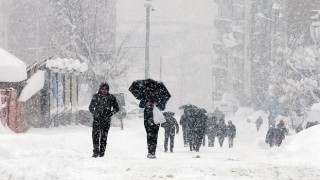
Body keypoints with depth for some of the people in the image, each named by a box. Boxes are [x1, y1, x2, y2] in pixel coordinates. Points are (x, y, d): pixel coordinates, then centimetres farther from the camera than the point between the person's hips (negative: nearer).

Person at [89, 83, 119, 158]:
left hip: (106, 120, 0)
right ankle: (96, 152, -8)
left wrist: (110, 114, -5)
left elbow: (116, 108, 9)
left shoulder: (111, 97, 4)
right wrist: (95, 114, -4)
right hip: (97, 119, 0)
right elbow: (91, 107, 14)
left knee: (104, 136, -3)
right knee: (95, 135, -11)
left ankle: (102, 152, 4)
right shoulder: (96, 97, 7)